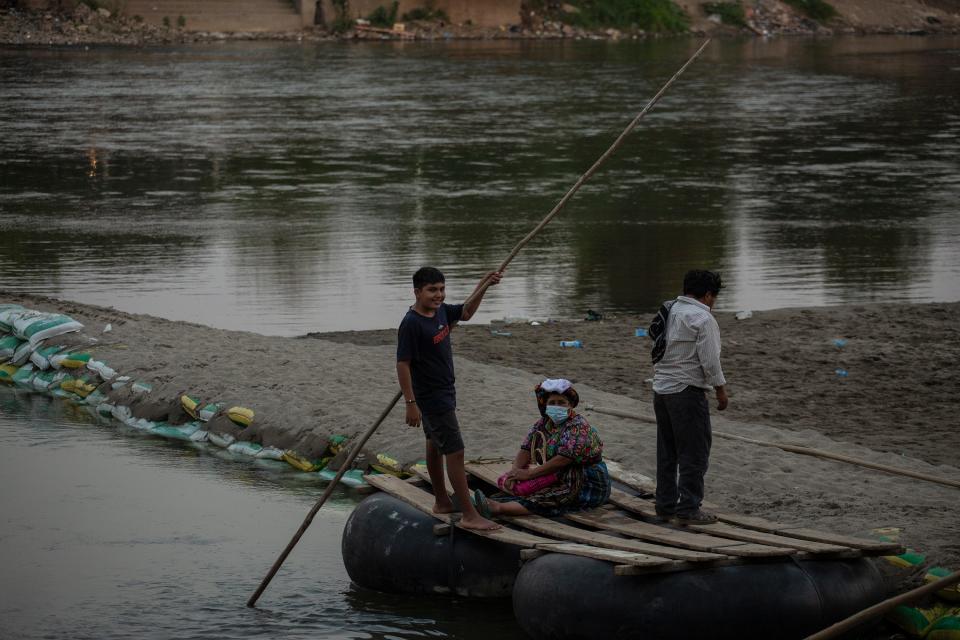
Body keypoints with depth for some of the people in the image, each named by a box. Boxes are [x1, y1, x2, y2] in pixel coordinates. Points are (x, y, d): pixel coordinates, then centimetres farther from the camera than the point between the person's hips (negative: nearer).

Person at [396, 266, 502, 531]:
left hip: (444, 391, 9)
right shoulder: (411, 324, -23)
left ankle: (441, 502, 37)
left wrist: (484, 287, 8)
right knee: (455, 452, -10)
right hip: (431, 398, -9)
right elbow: (403, 364, -23)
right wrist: (411, 403, -24)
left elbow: (466, 312, 20)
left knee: (436, 445, 23)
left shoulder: (441, 311, 1)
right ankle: (470, 515, -9)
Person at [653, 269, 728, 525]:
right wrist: (721, 389, -6)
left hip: (661, 389, 8)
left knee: (667, 452, 14)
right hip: (687, 390, -8)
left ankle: (665, 506, 17)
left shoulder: (669, 312, 11)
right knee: (694, 452, -4)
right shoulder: (703, 319, -13)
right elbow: (710, 360, -16)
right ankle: (688, 509, -6)